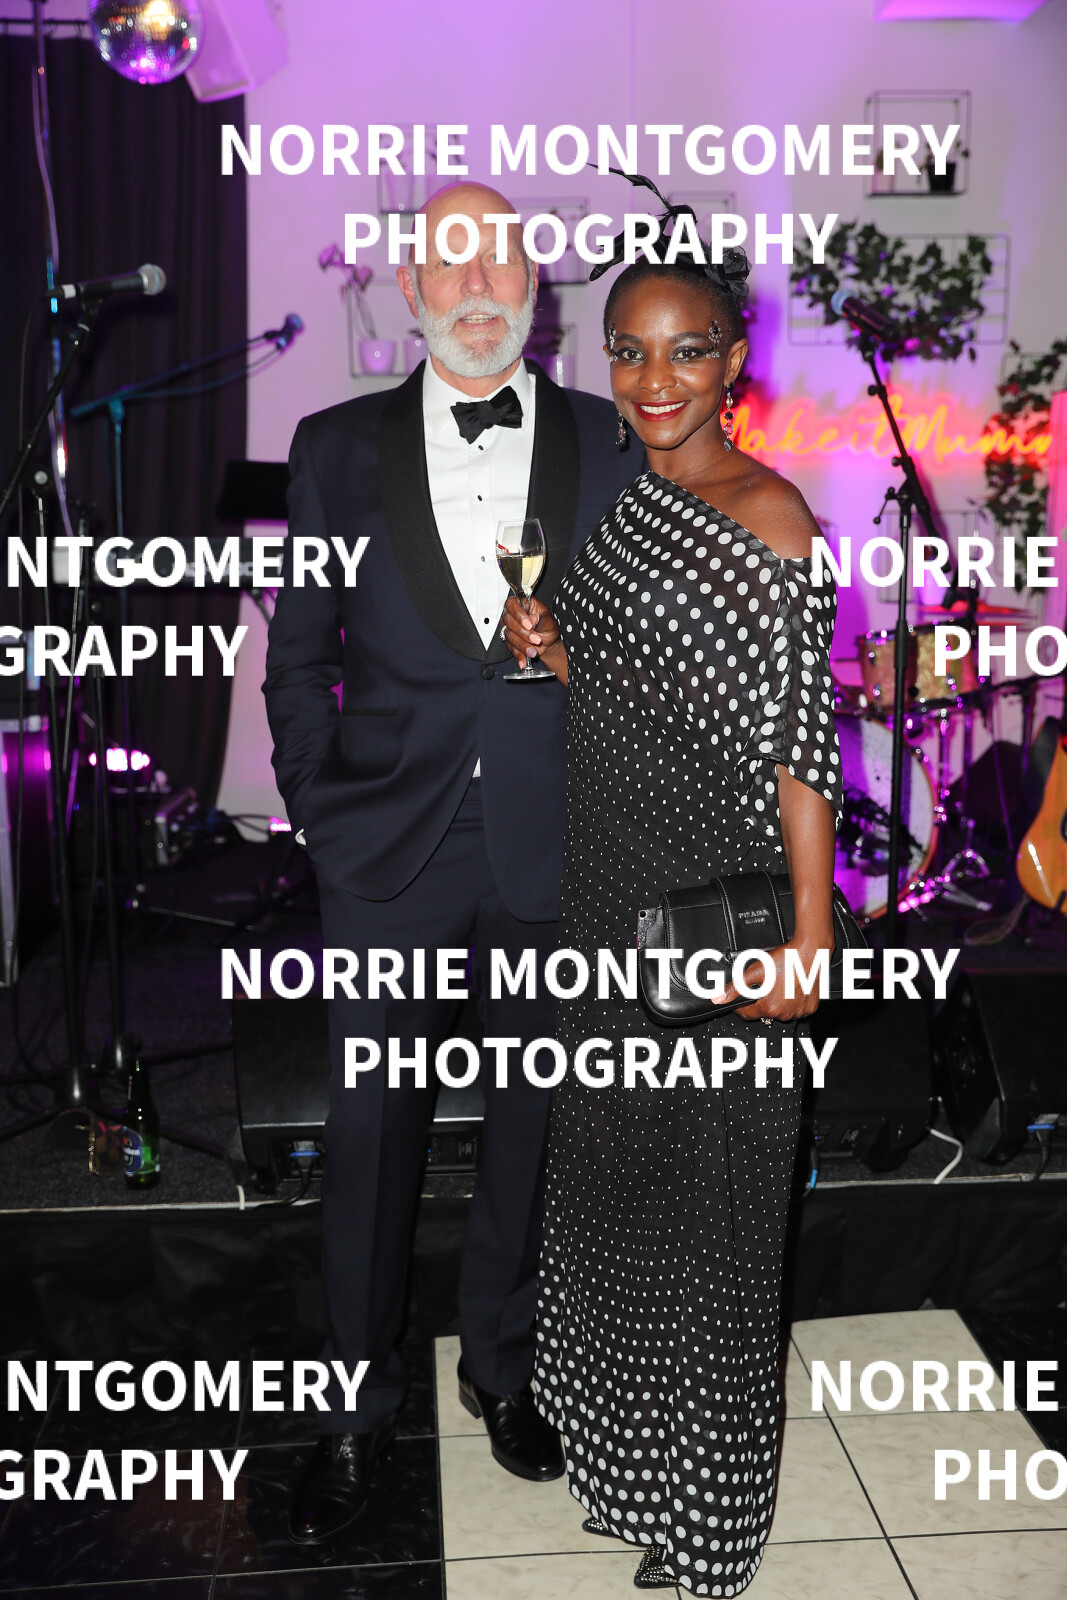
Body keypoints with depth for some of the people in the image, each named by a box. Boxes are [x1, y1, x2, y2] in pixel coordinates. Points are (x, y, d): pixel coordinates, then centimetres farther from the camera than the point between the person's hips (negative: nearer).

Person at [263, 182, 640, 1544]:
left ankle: (501, 1364, 38)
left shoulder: (612, 445, 3)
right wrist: (320, 811, 0)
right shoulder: (338, 447, 4)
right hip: (389, 860, 0)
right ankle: (357, 1405, 31)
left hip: (556, 855, 1)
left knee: (529, 1124, 15)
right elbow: (298, 652, 6)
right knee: (371, 1134, 10)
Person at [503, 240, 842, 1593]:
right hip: (603, 872, 8)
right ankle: (618, 1425, 45)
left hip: (713, 892, -7)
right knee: (606, 1147, 20)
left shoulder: (767, 519, -15)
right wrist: (549, 651, -4)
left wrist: (810, 934, -20)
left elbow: (799, 746, -17)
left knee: (707, 1178, 7)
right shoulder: (617, 493, 8)